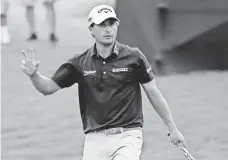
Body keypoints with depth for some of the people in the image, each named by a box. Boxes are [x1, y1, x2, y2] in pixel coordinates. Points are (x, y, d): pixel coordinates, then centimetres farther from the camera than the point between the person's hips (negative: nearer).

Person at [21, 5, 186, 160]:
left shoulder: (133, 57, 0)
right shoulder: (80, 63, 5)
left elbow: (153, 93, 6)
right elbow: (48, 87, 4)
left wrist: (173, 129, 8)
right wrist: (34, 75, -18)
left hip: (127, 135, -3)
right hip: (95, 138, 3)